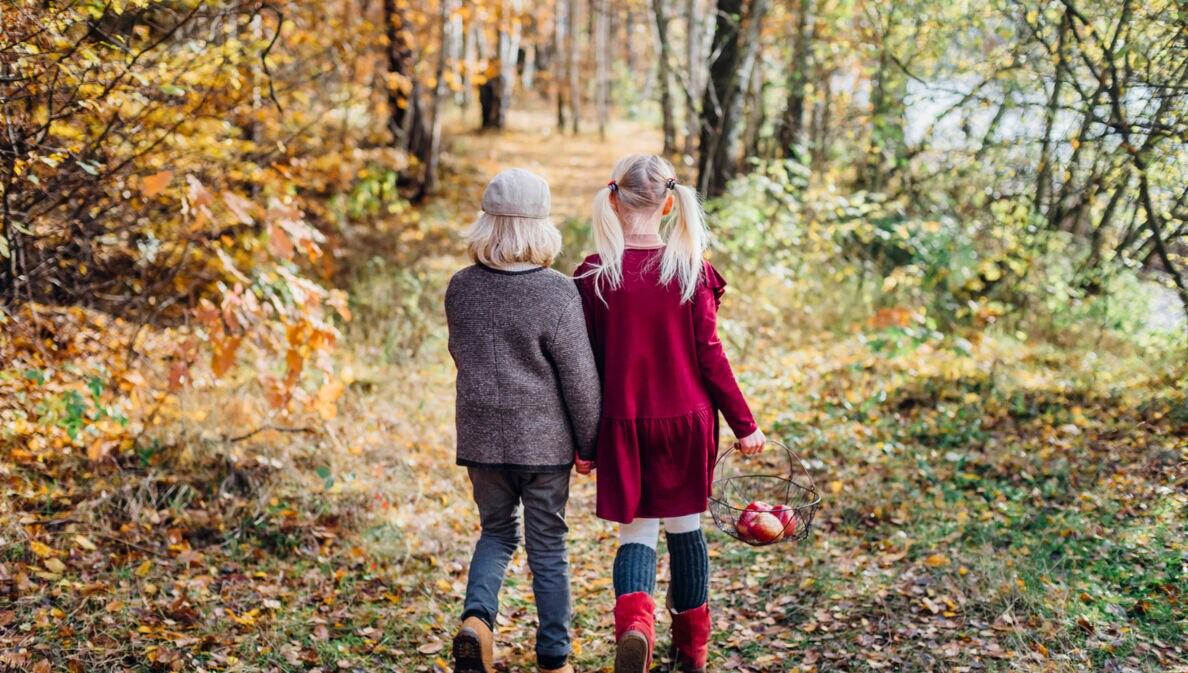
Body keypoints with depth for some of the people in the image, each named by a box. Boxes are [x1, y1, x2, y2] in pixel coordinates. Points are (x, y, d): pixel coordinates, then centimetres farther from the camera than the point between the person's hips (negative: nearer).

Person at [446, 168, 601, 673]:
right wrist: (589, 444, 0)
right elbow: (580, 379, -11)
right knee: (547, 546, 9)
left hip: (480, 436, 3)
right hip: (543, 439, -3)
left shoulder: (460, 288, -2)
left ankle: (477, 616, -5)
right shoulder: (556, 293, -16)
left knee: (496, 532, 20)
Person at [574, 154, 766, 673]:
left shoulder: (595, 275, -7)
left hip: (623, 425, -1)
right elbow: (709, 356, -7)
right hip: (687, 418, 1)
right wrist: (744, 424, 1)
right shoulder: (691, 269, -8)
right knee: (685, 525, 17)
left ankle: (633, 623, -21)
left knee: (636, 532, 8)